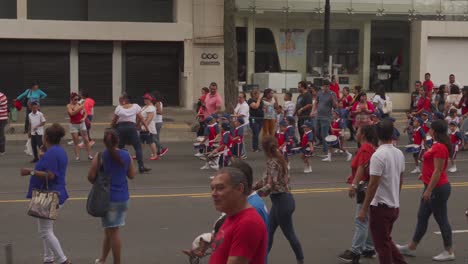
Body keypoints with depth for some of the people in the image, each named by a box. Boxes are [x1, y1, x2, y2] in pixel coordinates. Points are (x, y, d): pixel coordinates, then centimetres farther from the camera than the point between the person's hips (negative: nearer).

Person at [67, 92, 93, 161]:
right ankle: (77, 156, 5)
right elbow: (72, 113, -24)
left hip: (82, 124, 3)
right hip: (73, 125, -3)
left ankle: (89, 155, 5)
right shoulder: (69, 106, -6)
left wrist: (84, 118, -9)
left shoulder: (80, 105, 6)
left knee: (86, 140, 1)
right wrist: (79, 108, -28)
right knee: (76, 142, 0)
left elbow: (85, 113, 11)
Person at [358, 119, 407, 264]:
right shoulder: (399, 154, 4)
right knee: (387, 241, 23)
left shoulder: (378, 155, -19)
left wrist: (364, 209, -15)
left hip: (380, 206, -8)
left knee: (382, 245, 2)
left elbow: (373, 184, -20)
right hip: (395, 206, 8)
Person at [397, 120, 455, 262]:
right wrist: (425, 174, 25)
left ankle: (449, 252, 12)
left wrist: (429, 190, -22)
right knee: (422, 217, 16)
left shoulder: (440, 147, -22)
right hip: (433, 187, 11)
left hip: (437, 189, -10)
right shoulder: (438, 145, 9)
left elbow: (438, 171, -23)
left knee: (441, 220, 1)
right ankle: (411, 248, 25)